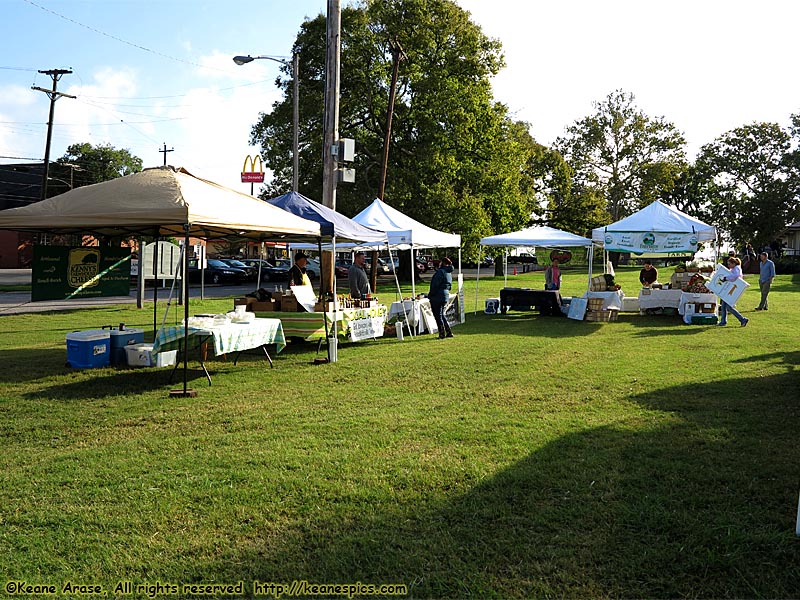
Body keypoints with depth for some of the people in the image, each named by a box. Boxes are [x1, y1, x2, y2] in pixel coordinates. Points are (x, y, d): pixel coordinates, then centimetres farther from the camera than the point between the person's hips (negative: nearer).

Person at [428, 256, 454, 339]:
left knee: (438, 316, -1)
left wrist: (431, 295, -9)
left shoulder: (441, 272, -16)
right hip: (445, 295, 9)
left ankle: (442, 334, 2)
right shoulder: (449, 273, 14)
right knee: (441, 315, 19)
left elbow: (435, 285, -18)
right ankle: (449, 332, 18)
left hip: (437, 297, -9)